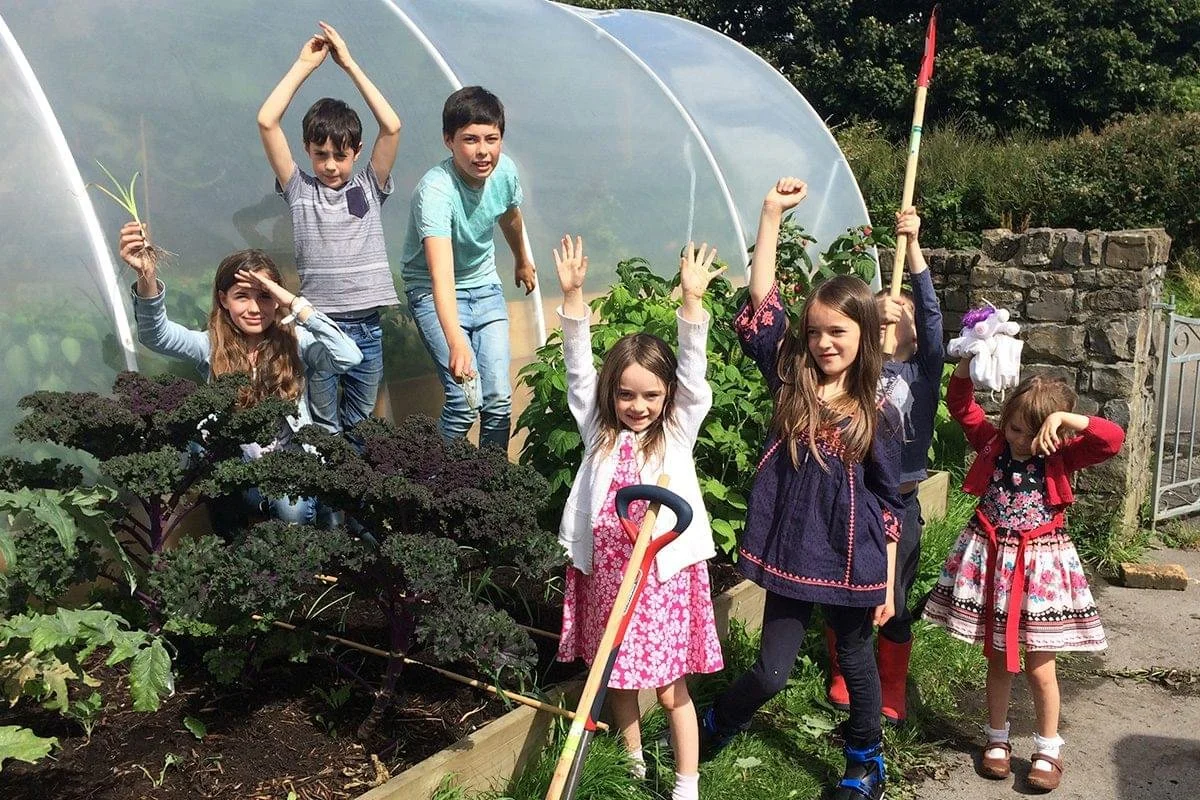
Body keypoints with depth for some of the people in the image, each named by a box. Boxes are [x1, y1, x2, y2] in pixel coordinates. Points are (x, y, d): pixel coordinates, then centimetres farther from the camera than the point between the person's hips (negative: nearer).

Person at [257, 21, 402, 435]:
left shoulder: (369, 187, 6)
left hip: (366, 326, 1)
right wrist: (304, 65, -2)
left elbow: (392, 127, -8)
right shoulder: (299, 189, 4)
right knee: (324, 430, 8)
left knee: (359, 424, 15)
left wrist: (350, 65, -5)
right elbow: (267, 122, -6)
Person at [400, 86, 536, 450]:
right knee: (466, 401, -17)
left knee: (499, 399, -3)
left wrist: (523, 262, 30)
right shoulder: (435, 190, -32)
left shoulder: (505, 170, -13)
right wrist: (456, 342, -59)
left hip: (485, 286, 5)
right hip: (434, 293, -5)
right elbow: (441, 274, -45)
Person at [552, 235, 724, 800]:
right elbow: (578, 366, -5)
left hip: (663, 571, -3)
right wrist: (572, 294, -14)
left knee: (671, 687, 4)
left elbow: (693, 370, -13)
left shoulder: (678, 431, -1)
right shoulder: (599, 430, 3)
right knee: (618, 679, 17)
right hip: (606, 571, 3)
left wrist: (691, 299, -25)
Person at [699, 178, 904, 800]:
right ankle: (714, 727, 35)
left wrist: (886, 584, 0)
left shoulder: (879, 417, -5)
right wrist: (772, 213, -15)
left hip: (854, 561, 0)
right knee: (771, 671, 6)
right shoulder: (790, 381, -3)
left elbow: (888, 503, 0)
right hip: (793, 554, 0)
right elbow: (761, 304, -12)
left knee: (856, 662, 18)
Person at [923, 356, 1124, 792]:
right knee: (998, 659, 15)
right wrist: (968, 364, -18)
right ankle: (997, 739, 31)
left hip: (1040, 563, -2)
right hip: (991, 560, 2)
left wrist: (1066, 419, -31)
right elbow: (961, 405, -3)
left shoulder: (1061, 456, -8)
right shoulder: (992, 441, -2)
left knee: (1039, 667, 6)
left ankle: (1049, 749, 24)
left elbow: (1113, 439, -21)